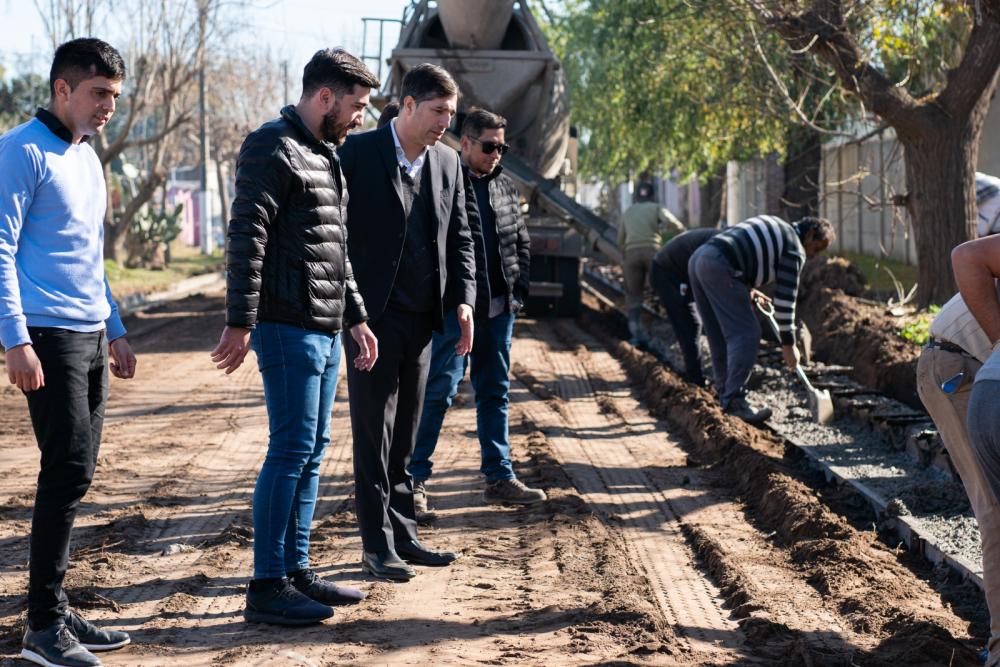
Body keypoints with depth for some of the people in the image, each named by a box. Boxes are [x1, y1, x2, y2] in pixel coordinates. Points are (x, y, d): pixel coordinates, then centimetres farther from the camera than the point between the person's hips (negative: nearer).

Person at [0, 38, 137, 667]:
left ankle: (55, 610, 18)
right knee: (68, 473, -10)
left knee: (76, 476, 10)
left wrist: (115, 330, 22)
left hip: (90, 337, 9)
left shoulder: (88, 158, 18)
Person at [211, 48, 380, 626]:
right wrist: (240, 322, -22)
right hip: (288, 327, -10)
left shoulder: (326, 155, 20)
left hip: (326, 331, 10)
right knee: (292, 449, -8)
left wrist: (356, 318, 24)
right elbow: (247, 238, -17)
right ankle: (267, 586, -3)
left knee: (313, 450, 12)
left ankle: (297, 570, 19)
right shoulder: (273, 149, -10)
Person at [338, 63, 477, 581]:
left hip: (420, 320, 6)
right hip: (372, 317, -5)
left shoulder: (447, 162, 9)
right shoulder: (357, 153, -8)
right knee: (374, 435, -1)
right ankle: (378, 545, 3)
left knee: (404, 436, 12)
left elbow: (459, 238, 14)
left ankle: (403, 535, 18)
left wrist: (463, 300, 1)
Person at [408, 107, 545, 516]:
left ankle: (499, 478, 18)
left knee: (495, 393, 11)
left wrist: (518, 291, 8)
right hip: (454, 309, -7)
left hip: (499, 309, 7)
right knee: (439, 391, -6)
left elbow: (522, 241, 20)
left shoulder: (506, 187, 13)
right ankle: (415, 478, 1)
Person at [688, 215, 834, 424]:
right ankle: (734, 401, -12)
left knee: (720, 336, 16)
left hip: (698, 258, 10)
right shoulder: (794, 249, 3)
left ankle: (726, 394, 21)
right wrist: (788, 343, 5)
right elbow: (786, 297, 0)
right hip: (719, 268, -10)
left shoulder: (775, 227, 29)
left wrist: (747, 290, 37)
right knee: (746, 335, -8)